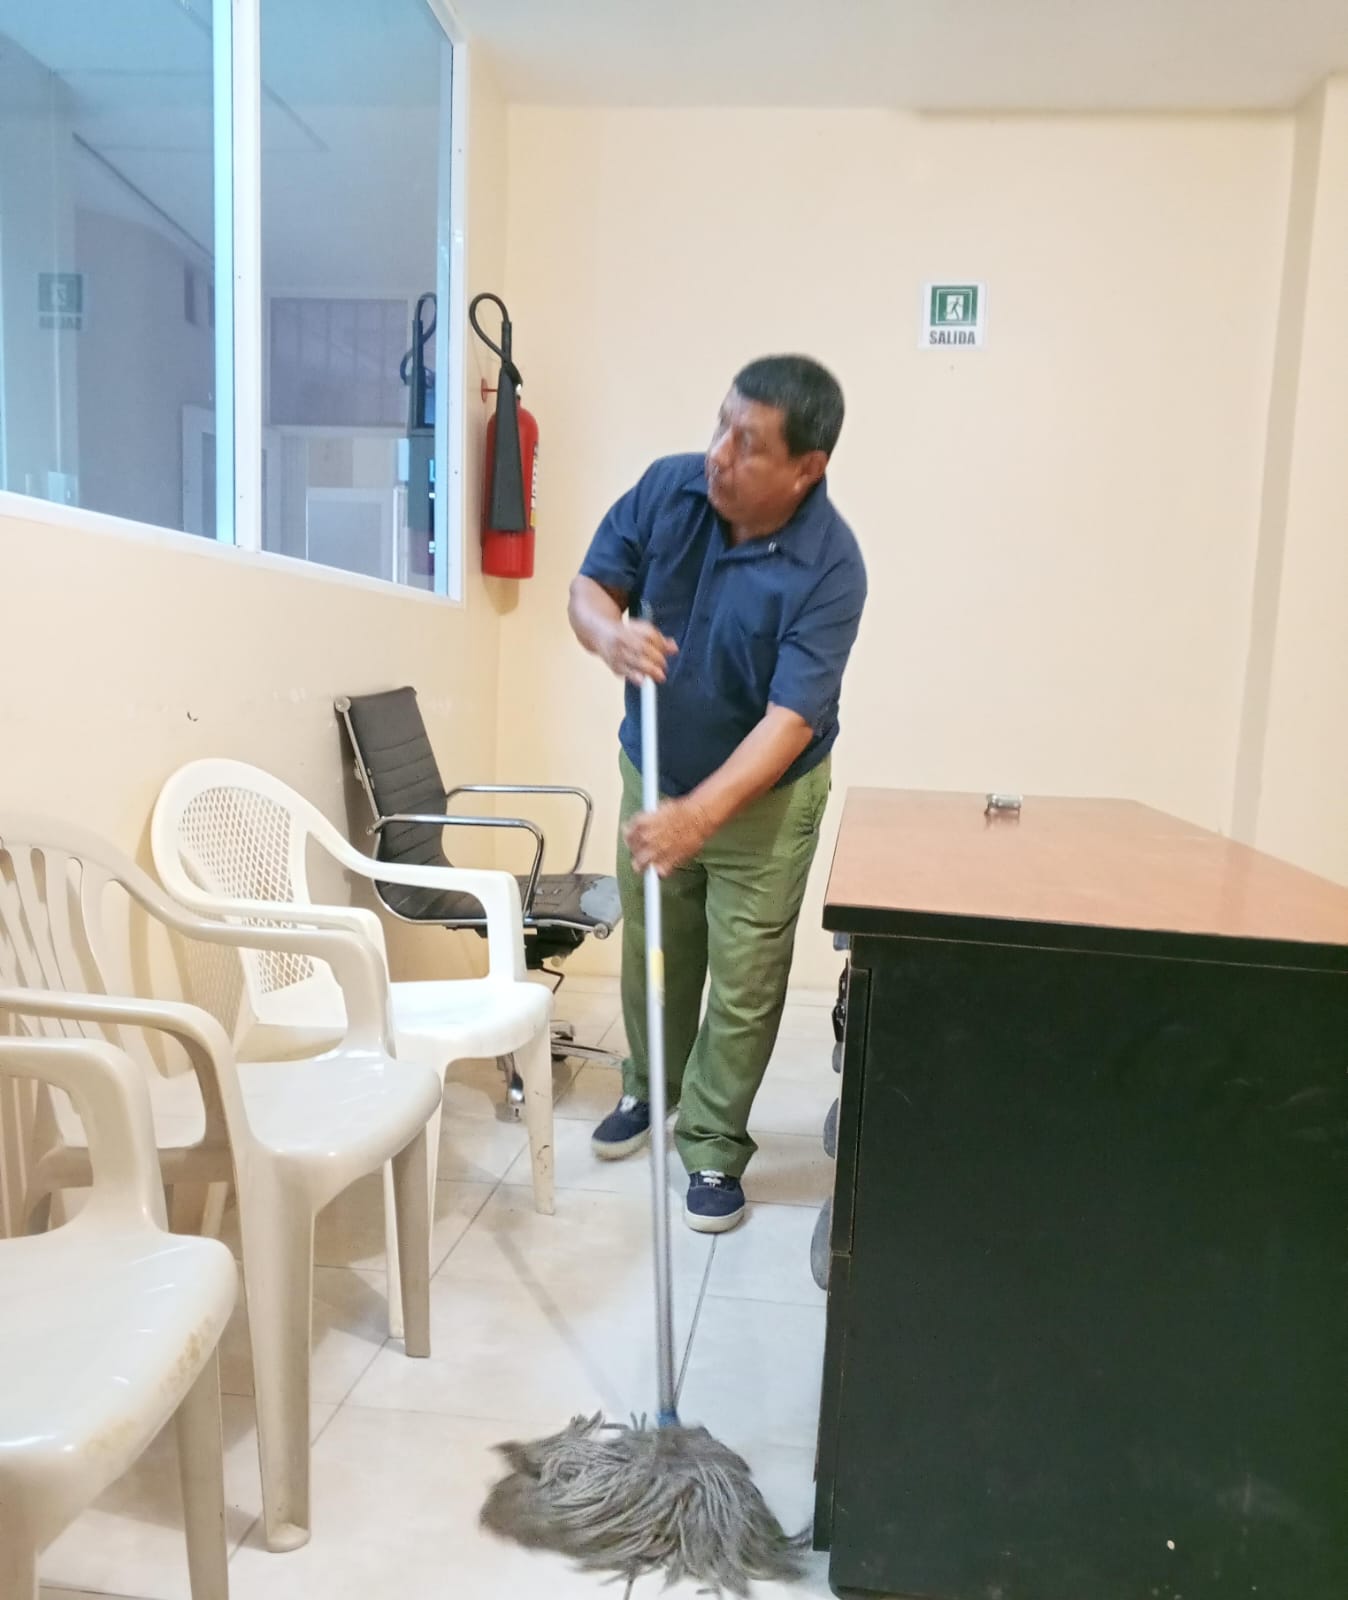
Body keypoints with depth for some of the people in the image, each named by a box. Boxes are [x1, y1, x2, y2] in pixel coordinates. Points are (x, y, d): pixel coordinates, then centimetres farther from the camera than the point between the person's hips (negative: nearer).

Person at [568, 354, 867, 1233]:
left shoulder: (830, 567, -27)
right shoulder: (668, 486, -14)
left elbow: (791, 718, -32)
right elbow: (591, 584, -6)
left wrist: (698, 816, -43)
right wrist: (611, 633, -31)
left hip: (765, 799, -4)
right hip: (652, 771, 4)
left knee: (743, 985, 3)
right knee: (653, 954, 20)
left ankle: (715, 1149, 23)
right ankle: (647, 1090, 44)